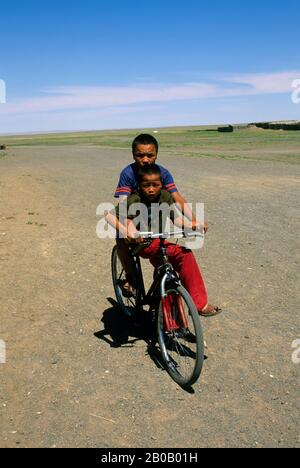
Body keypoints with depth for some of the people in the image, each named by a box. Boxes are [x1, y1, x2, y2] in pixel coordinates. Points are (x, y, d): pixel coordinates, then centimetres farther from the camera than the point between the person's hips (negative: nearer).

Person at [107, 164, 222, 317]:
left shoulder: (165, 196, -2)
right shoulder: (134, 200, -16)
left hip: (158, 243, 6)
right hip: (141, 243, -6)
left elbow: (177, 218, -4)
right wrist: (126, 231, -37)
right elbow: (110, 215, -20)